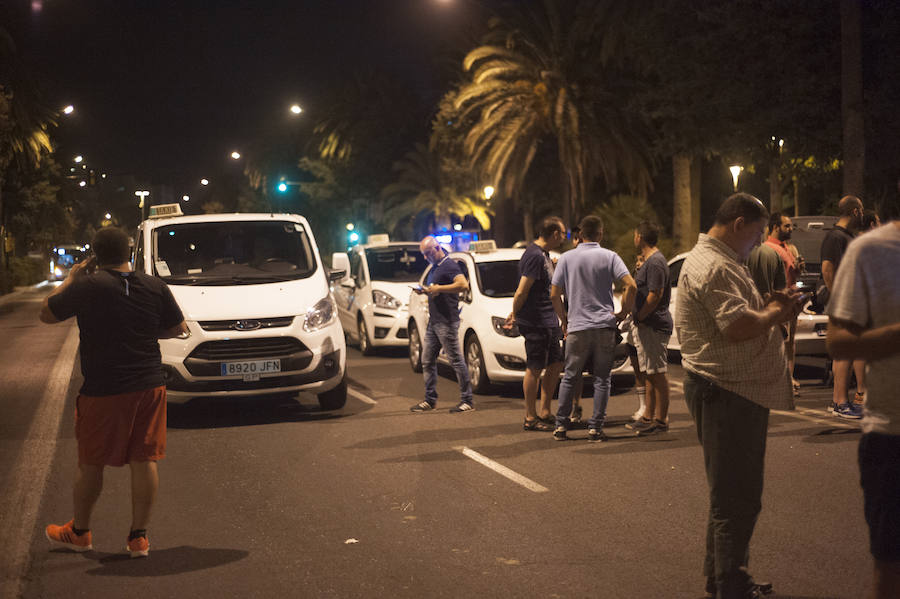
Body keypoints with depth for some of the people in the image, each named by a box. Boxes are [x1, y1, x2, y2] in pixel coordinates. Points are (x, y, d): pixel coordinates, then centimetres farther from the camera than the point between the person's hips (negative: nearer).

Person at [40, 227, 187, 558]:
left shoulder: (87, 288, -13)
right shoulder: (155, 287, -1)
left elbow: (47, 314, 0)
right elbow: (178, 328, 8)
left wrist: (71, 278, 9)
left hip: (103, 393, -3)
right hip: (149, 387, 3)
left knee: (90, 464, 12)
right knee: (144, 461, 8)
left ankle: (79, 531, 27)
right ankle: (138, 537, 11)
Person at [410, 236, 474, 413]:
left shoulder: (449, 265, -11)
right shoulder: (434, 267, 18)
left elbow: (463, 284, -26)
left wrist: (439, 288, -23)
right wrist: (425, 290, 10)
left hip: (447, 322, -10)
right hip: (433, 322, 10)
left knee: (456, 360, -6)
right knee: (427, 360, 11)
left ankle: (467, 401, -2)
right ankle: (430, 400, 18)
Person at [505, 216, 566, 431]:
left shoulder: (543, 254, 15)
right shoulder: (534, 256, -18)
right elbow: (522, 291, -20)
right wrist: (514, 314, -8)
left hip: (548, 321, 10)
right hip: (535, 322, -10)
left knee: (555, 365, 14)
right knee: (535, 369, -3)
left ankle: (544, 413, 21)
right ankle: (530, 419, 5)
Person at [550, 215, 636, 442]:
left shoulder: (567, 258, 3)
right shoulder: (609, 257, -1)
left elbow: (554, 295, 3)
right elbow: (630, 285, -11)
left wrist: (564, 319, 15)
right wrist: (624, 311, 2)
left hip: (577, 327, 1)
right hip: (604, 326, -1)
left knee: (569, 377, 11)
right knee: (602, 379, 5)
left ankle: (561, 425, 10)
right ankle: (595, 427, 1)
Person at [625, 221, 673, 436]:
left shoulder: (655, 262, -16)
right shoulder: (648, 261, 18)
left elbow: (655, 295, -22)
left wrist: (640, 317, -16)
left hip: (653, 326, -11)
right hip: (646, 325, 11)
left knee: (657, 374, -6)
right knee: (649, 374, 15)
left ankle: (661, 420, -3)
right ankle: (648, 417, 23)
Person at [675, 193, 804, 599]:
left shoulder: (721, 261, 18)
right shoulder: (713, 267, -18)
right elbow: (738, 326, -29)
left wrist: (770, 306, 10)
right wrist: (775, 312, -12)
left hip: (740, 391, 12)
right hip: (726, 394, -12)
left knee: (732, 495, 20)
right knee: (736, 498, -6)